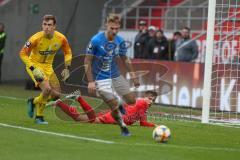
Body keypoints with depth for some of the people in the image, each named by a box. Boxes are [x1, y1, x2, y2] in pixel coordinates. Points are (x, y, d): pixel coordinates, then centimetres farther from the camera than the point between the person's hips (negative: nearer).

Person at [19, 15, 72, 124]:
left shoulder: (61, 38, -13)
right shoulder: (36, 38, -26)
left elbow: (68, 52, 6)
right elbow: (23, 54, -19)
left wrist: (67, 68, -4)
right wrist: (33, 68, -27)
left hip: (48, 67, 6)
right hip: (35, 65, -6)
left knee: (56, 95, 6)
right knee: (47, 88, -27)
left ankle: (33, 101, 31)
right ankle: (39, 117, -6)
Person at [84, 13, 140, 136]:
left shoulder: (120, 41, -3)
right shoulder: (96, 41, -18)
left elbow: (125, 59, 12)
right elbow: (87, 62, -13)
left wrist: (133, 75, 4)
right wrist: (91, 82, -18)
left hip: (116, 76, 5)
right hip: (101, 79, -5)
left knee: (131, 100, 2)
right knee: (115, 107, -11)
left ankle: (120, 105, 35)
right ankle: (123, 127, 14)